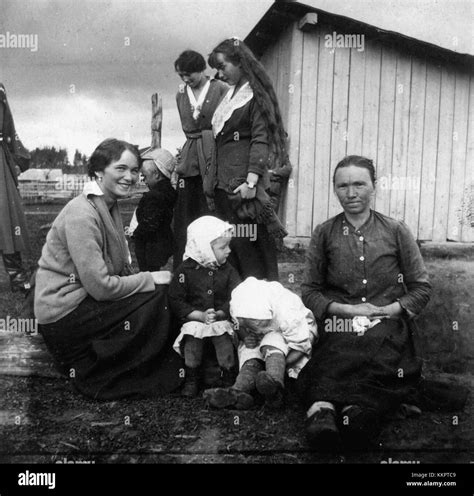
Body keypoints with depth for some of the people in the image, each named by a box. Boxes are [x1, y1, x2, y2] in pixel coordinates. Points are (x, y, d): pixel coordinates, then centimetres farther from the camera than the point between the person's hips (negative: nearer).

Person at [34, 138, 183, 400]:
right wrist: (150, 279, -15)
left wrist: (148, 278, -7)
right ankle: (98, 380, 0)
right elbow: (101, 286, -24)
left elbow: (120, 267, 9)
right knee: (155, 297, -14)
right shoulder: (81, 215, -22)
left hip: (84, 298, 9)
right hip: (62, 313, -9)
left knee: (157, 291, 0)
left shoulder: (109, 206, 9)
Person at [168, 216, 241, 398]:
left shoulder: (228, 270, 4)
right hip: (194, 319, -1)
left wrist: (219, 314, -18)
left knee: (224, 341, -23)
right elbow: (176, 301, -6)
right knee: (192, 341, -25)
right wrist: (201, 315, -15)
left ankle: (228, 378, -1)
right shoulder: (186, 270, -4)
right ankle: (192, 379, -3)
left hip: (221, 319, 1)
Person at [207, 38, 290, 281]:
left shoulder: (257, 95, -4)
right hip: (224, 182, 8)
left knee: (251, 244, -5)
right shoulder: (229, 95, 19)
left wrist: (252, 182, -23)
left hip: (243, 182, -7)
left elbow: (261, 140, -13)